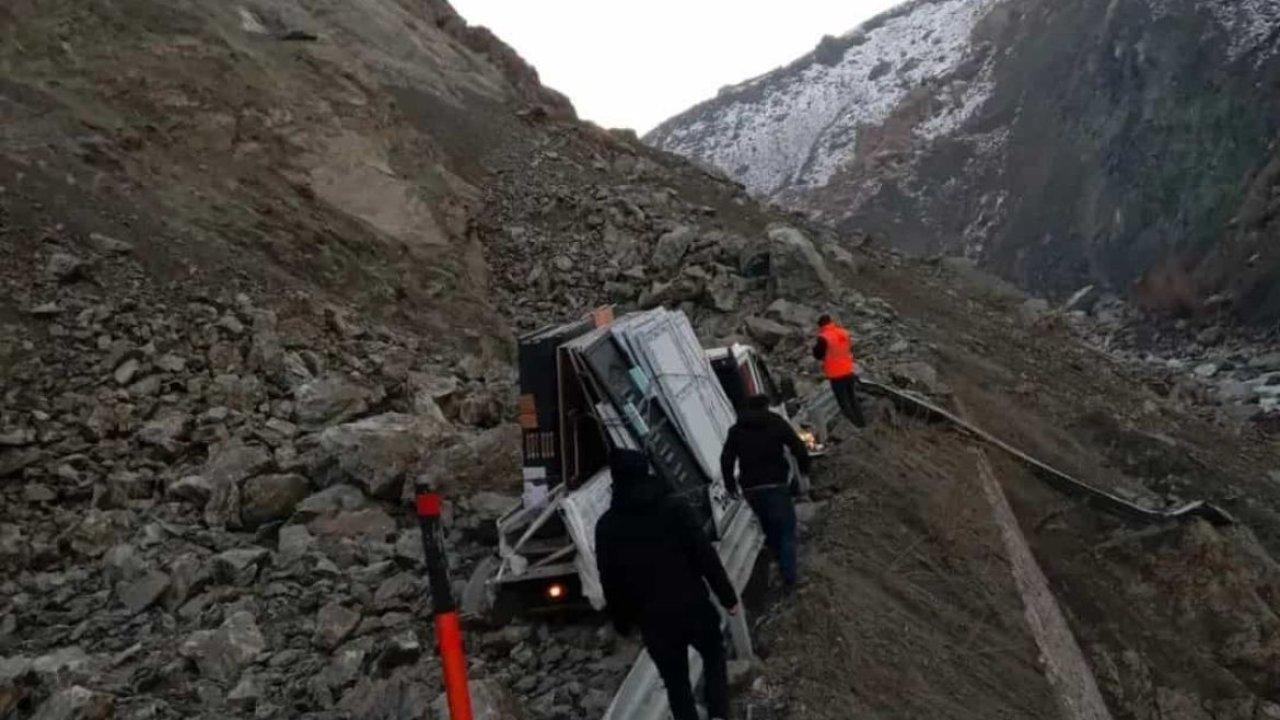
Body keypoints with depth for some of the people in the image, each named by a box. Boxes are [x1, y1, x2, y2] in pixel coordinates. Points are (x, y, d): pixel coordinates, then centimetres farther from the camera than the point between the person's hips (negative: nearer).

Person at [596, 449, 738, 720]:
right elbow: (706, 556, -10)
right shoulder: (674, 509, -8)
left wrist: (622, 622, 13)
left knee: (675, 682, 15)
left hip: (652, 619, 1)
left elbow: (610, 581, 1)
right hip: (693, 608, -1)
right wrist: (727, 596, -1)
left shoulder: (606, 526, -3)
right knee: (714, 657, 23)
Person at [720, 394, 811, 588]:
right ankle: (789, 577, -5)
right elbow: (799, 448, -4)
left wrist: (730, 484, 15)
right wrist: (804, 468, 12)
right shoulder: (777, 424, 1)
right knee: (786, 530, 1)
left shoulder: (736, 430, 10)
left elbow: (726, 459, 5)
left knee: (768, 525, 26)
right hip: (775, 484, -3)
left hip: (750, 487, 4)